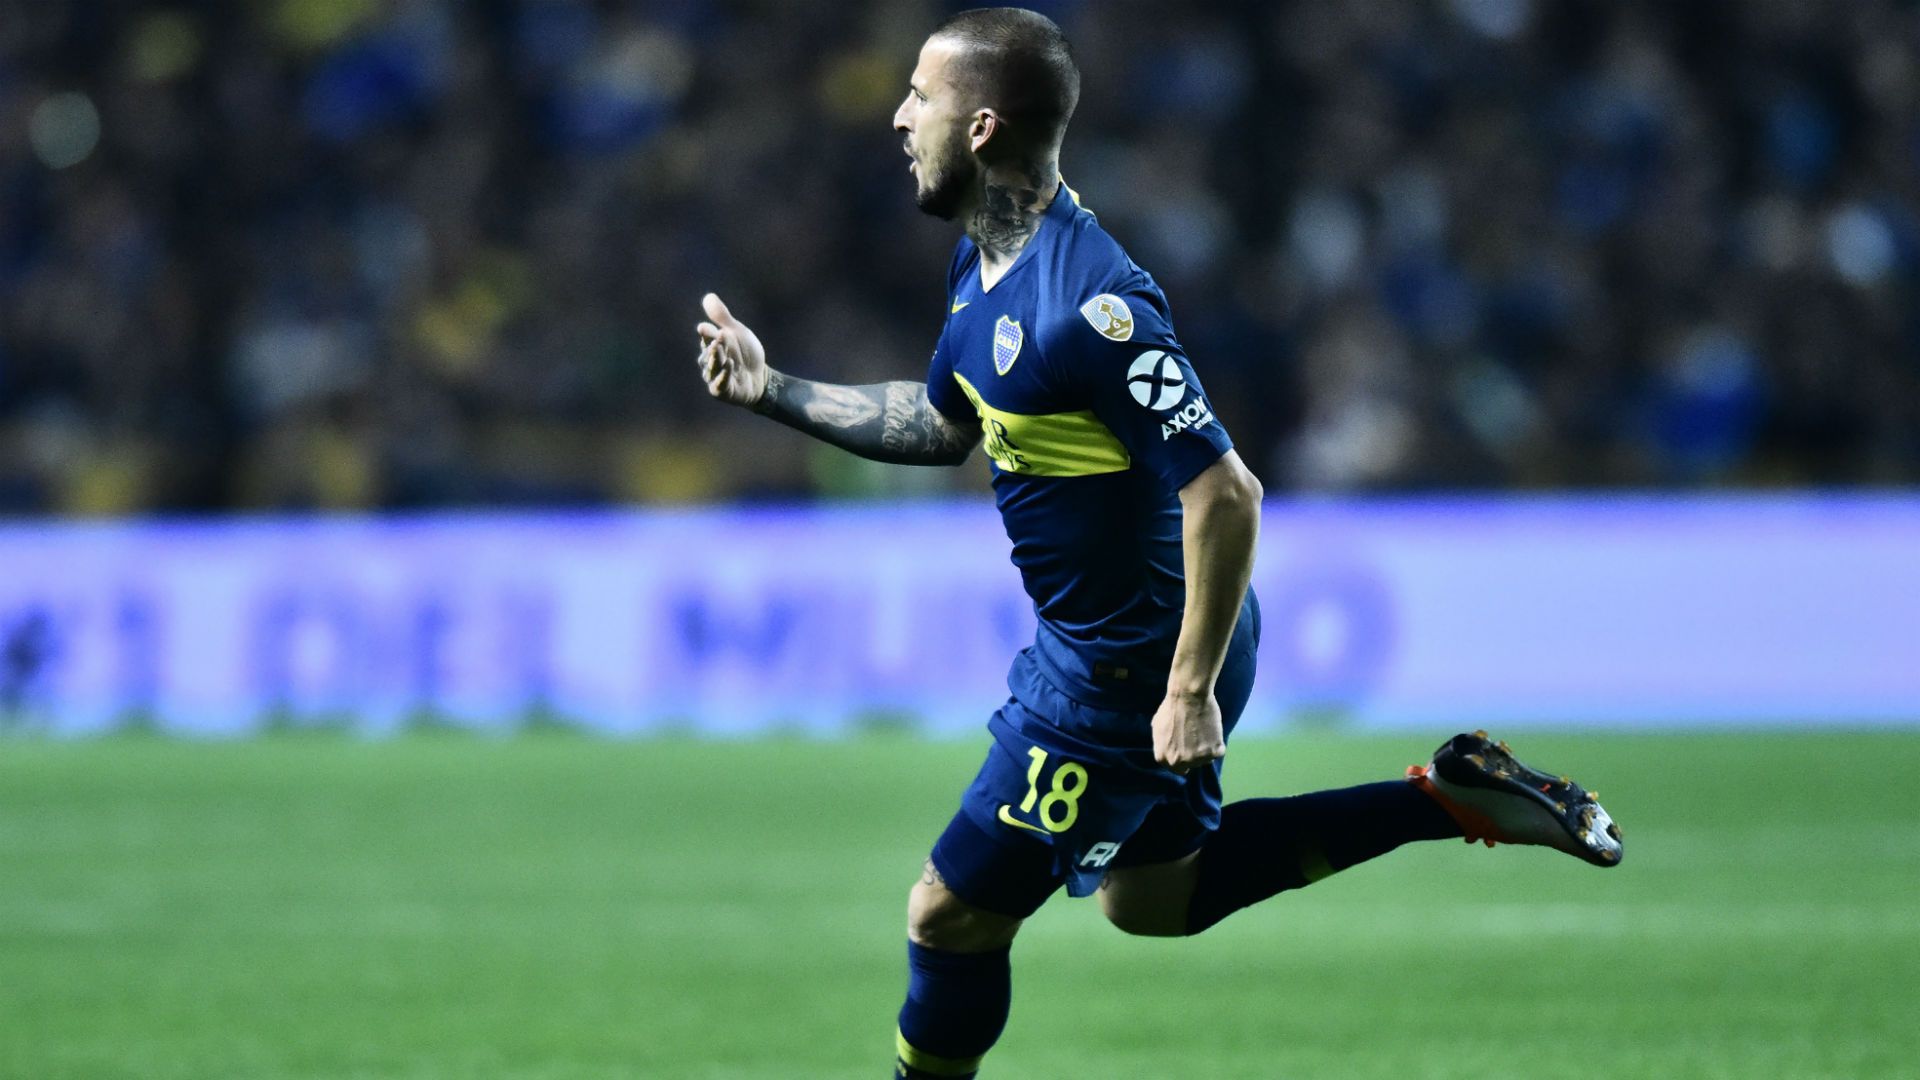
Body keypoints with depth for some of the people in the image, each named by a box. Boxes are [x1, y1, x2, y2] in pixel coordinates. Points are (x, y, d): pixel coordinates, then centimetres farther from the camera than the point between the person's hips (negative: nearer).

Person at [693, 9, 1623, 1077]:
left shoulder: (1088, 303, -30)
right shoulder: (984, 263, 1)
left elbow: (1224, 491, -30)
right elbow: (941, 425, 19)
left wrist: (1191, 691, -26)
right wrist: (772, 389, 12)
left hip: (1129, 673, -10)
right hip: (1094, 641, 10)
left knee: (953, 915, 2)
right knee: (1148, 894, 27)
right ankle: (1452, 797, 24)